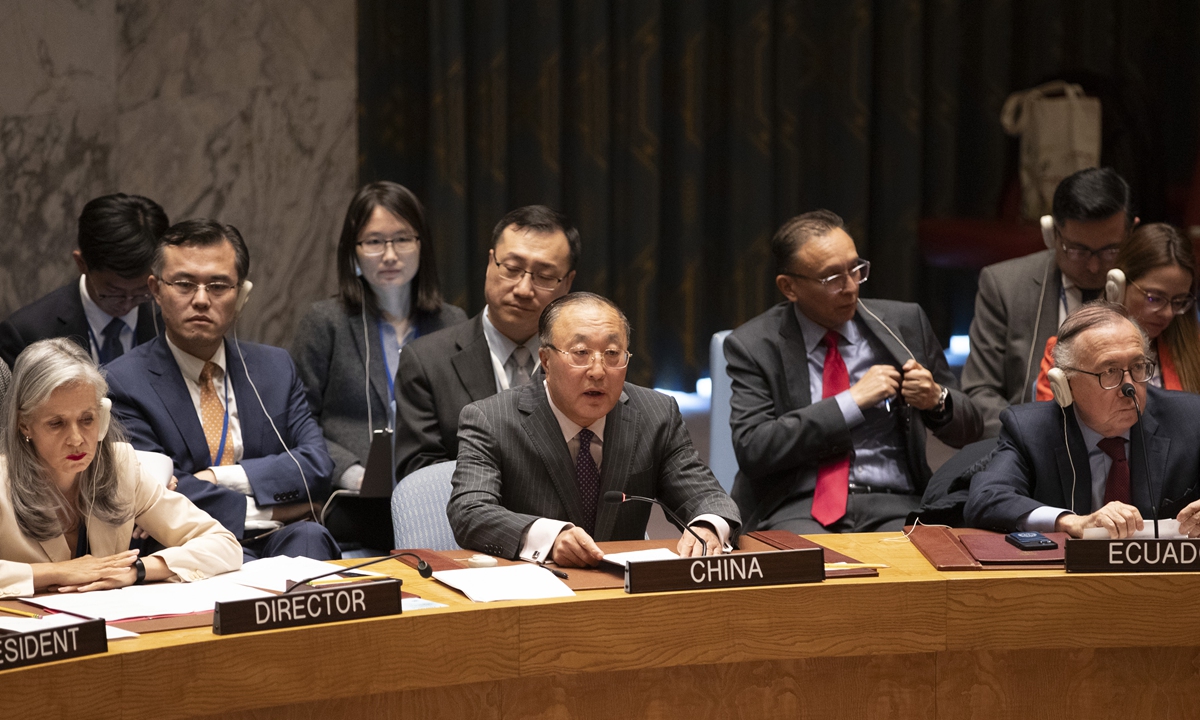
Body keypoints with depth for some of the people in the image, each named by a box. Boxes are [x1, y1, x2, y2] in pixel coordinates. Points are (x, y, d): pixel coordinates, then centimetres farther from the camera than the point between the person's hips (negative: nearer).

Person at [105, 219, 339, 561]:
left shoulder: (275, 368, 15)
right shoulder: (124, 382, -1)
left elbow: (317, 465, 3)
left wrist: (219, 477, -10)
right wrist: (271, 509, -9)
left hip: (275, 544, 4)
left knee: (308, 537, -31)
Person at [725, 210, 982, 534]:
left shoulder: (904, 323, 11)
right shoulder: (753, 345, 4)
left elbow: (968, 429, 18)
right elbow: (752, 448, -9)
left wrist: (937, 400, -7)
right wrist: (852, 401, -10)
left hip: (893, 507, 3)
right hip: (798, 510, -3)